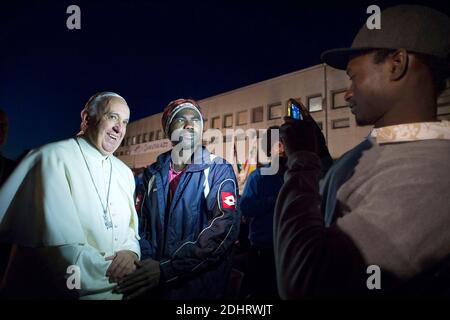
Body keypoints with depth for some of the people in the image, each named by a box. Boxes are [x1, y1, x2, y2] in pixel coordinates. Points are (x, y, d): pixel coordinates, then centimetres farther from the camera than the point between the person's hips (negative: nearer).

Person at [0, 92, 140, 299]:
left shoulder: (125, 173, 7)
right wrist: (115, 273, -18)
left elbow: (131, 228, 7)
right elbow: (59, 242, -21)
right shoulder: (54, 157, -13)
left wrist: (130, 252, -15)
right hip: (55, 291, -5)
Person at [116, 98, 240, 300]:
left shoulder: (218, 170, -8)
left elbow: (224, 228, -20)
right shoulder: (153, 173, 6)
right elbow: (143, 225, 7)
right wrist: (147, 263, -12)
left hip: (201, 285, -3)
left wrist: (165, 269, -24)